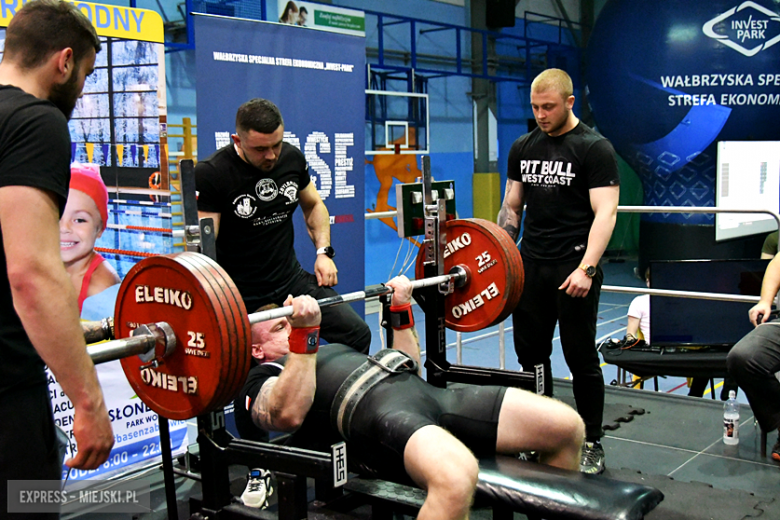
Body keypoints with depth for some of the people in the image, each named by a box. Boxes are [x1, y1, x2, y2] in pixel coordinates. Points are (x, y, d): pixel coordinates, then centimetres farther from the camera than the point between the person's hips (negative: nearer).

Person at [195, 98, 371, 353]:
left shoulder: (292, 158, 0)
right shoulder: (211, 174, -16)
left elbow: (313, 205, 18)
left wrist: (324, 251, 4)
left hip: (291, 279, 5)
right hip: (241, 296, -5)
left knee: (358, 334, 1)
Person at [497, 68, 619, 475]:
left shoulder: (594, 148, -5)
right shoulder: (523, 148, 12)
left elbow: (605, 213, -13)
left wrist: (586, 268, -23)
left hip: (573, 269, -5)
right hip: (530, 265, 5)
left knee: (581, 358, 1)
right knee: (530, 354, 9)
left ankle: (591, 445, 15)